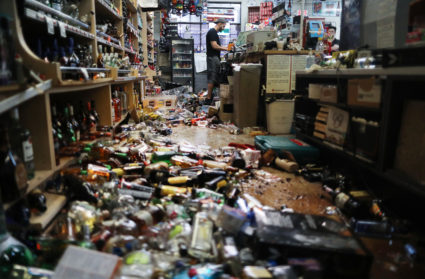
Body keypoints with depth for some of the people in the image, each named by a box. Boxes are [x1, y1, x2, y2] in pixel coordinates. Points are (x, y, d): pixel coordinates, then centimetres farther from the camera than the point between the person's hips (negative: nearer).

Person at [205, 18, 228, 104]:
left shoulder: (214, 32, 20)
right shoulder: (212, 32, -12)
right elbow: (214, 46, -19)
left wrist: (224, 47, 11)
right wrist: (226, 49, -11)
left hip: (215, 57, 10)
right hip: (212, 57, -10)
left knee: (214, 78, 12)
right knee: (212, 78, -10)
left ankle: (210, 96, 17)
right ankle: (208, 99, -8)